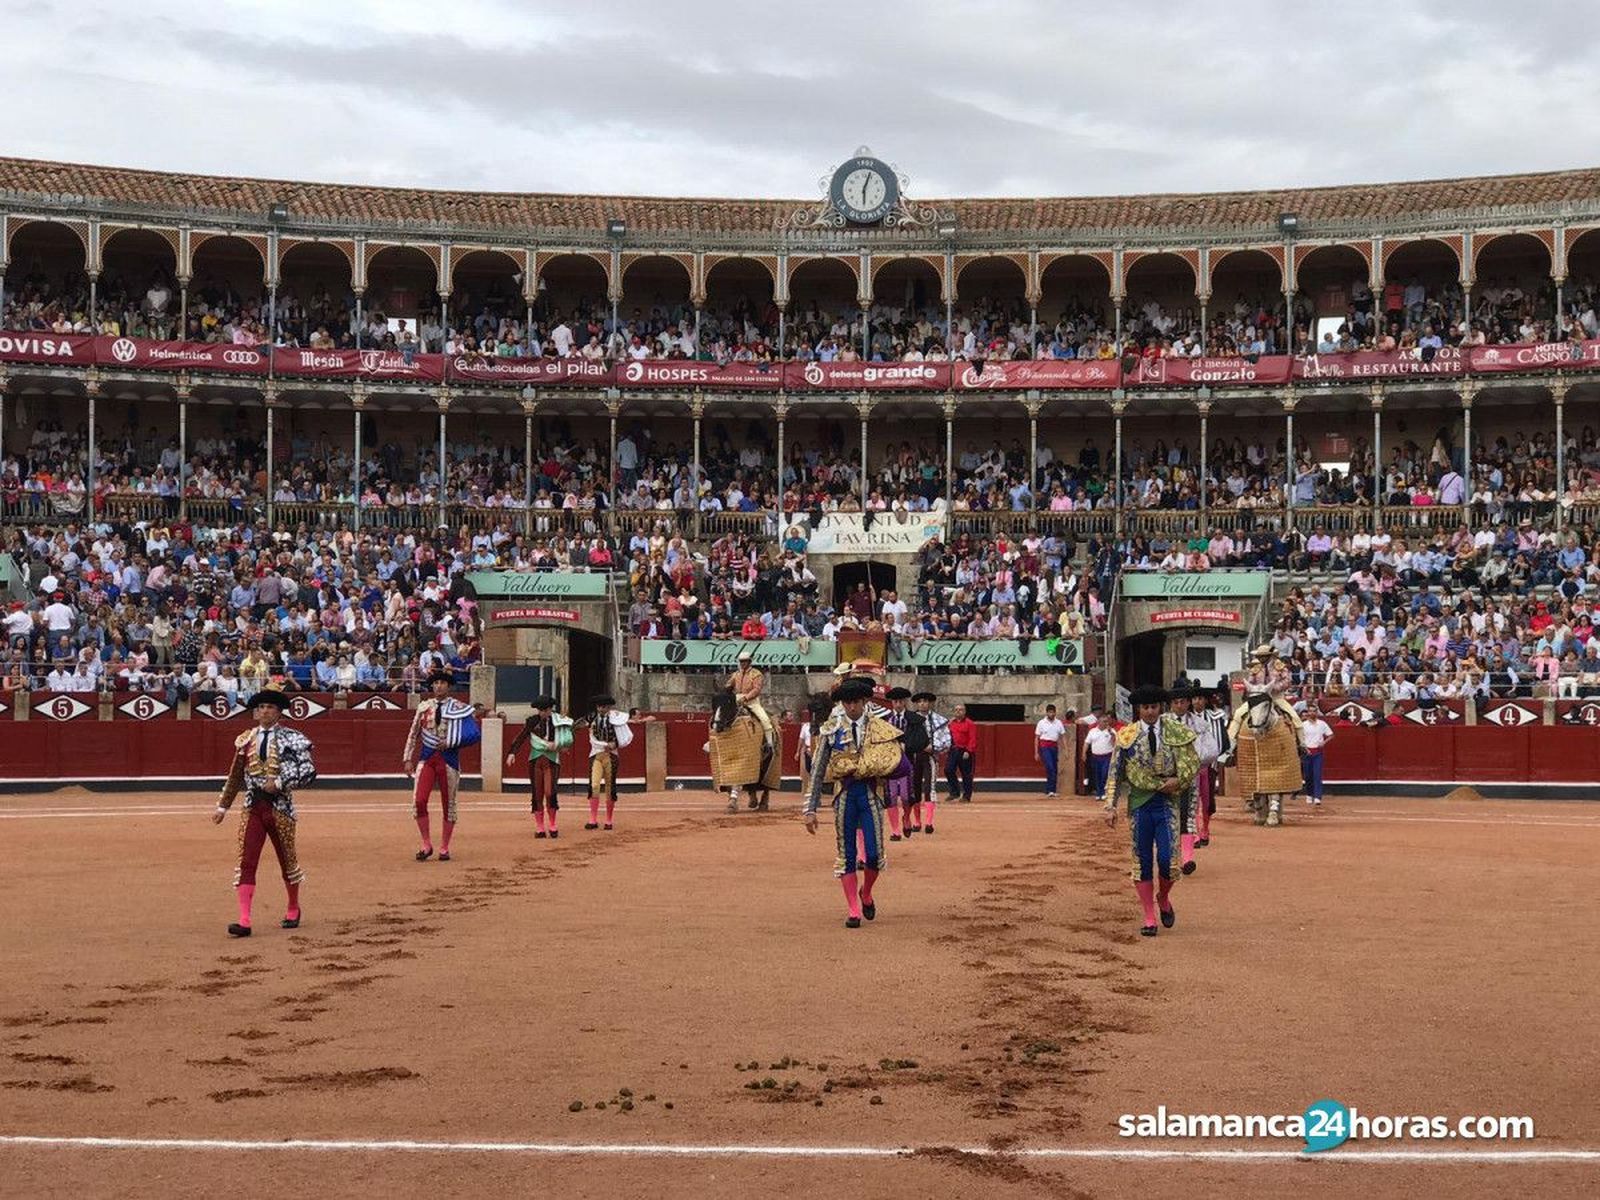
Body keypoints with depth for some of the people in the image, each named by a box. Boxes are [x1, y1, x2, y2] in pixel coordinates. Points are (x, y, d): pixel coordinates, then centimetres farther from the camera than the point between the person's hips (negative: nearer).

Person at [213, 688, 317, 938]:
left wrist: (280, 782, -18)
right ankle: (244, 921, -11)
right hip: (253, 807, 2)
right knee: (246, 863, -7)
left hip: (280, 807, -2)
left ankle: (293, 910, 33)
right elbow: (235, 777, 16)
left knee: (287, 860, 11)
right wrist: (222, 807, 17)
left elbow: (309, 771, -11)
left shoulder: (291, 738, -4)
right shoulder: (245, 740, 7)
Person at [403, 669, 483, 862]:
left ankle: (444, 849, 14)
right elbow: (413, 734, 13)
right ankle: (426, 845, 3)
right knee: (418, 801, -10)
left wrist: (450, 742, -15)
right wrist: (408, 758, 6)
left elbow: (475, 734, -9)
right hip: (426, 758, 2)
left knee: (449, 805, 3)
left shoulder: (459, 708, -1)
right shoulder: (424, 707, 9)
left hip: (449, 759, -2)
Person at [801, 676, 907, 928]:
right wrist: (811, 809, -3)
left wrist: (880, 768, -13)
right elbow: (818, 771, 2)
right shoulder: (831, 729, 2)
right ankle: (853, 910, 11)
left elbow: (900, 765, 9)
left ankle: (866, 893, 26)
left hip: (871, 793, 0)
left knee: (874, 854, -4)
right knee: (846, 854, 2)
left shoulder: (880, 728, 3)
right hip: (844, 793, 0)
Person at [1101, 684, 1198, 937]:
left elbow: (1193, 764, 7)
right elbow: (1115, 773, 3)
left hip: (1167, 801, 0)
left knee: (1167, 860, -8)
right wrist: (1111, 806, -4)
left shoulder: (1175, 732, 1)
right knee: (1142, 862, 3)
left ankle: (1163, 898, 23)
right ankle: (1149, 917, 14)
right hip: (1139, 802, 0)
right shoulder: (1127, 735, 1)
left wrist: (1179, 779, -12)